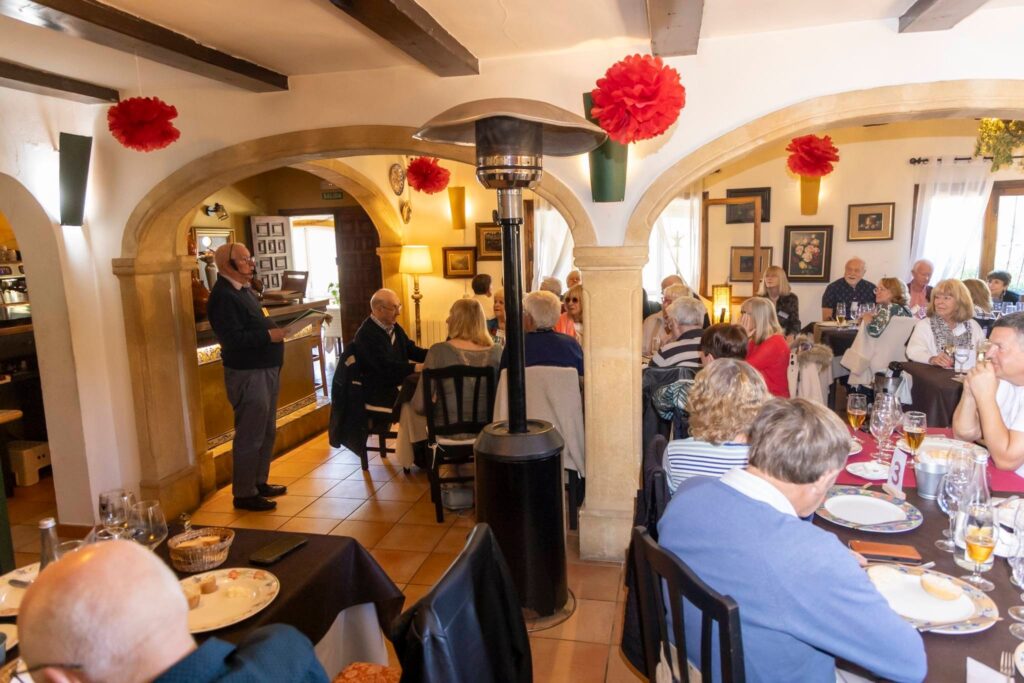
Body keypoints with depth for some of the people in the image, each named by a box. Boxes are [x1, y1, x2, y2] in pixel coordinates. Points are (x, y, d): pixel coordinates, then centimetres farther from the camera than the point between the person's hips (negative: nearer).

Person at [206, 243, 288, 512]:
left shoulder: (243, 290, 14)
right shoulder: (223, 297, -18)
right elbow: (234, 339, -26)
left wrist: (274, 330, 7)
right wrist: (269, 336, -23)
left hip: (265, 369, 10)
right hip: (247, 374, -10)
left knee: (267, 432, 19)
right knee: (250, 436, -1)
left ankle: (259, 482, 32)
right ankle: (244, 494, 12)